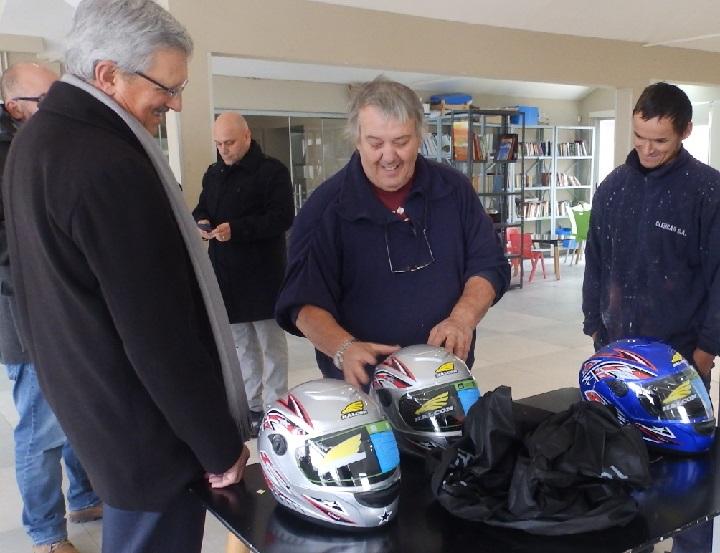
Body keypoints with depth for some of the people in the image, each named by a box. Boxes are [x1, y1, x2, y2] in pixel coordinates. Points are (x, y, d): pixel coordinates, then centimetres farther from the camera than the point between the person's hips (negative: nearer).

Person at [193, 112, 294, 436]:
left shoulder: (272, 172, -9)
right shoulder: (213, 174, 14)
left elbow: (283, 217, -17)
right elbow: (201, 208, 23)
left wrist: (236, 229, -25)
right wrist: (201, 222, -2)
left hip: (262, 275, -7)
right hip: (225, 274, 7)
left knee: (271, 343, 4)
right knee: (242, 344, 15)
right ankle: (252, 405, 26)